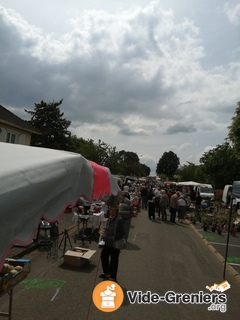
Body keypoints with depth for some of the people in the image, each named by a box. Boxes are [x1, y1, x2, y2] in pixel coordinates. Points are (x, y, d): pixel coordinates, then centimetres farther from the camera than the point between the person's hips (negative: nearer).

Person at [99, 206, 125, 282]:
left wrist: (113, 238, -23)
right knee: (103, 256, 20)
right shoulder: (109, 219, 5)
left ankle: (113, 277, 25)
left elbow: (122, 233, -19)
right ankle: (106, 272, 42)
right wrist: (104, 236, 7)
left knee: (114, 260, 6)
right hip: (107, 243, 8)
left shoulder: (119, 220, -19)